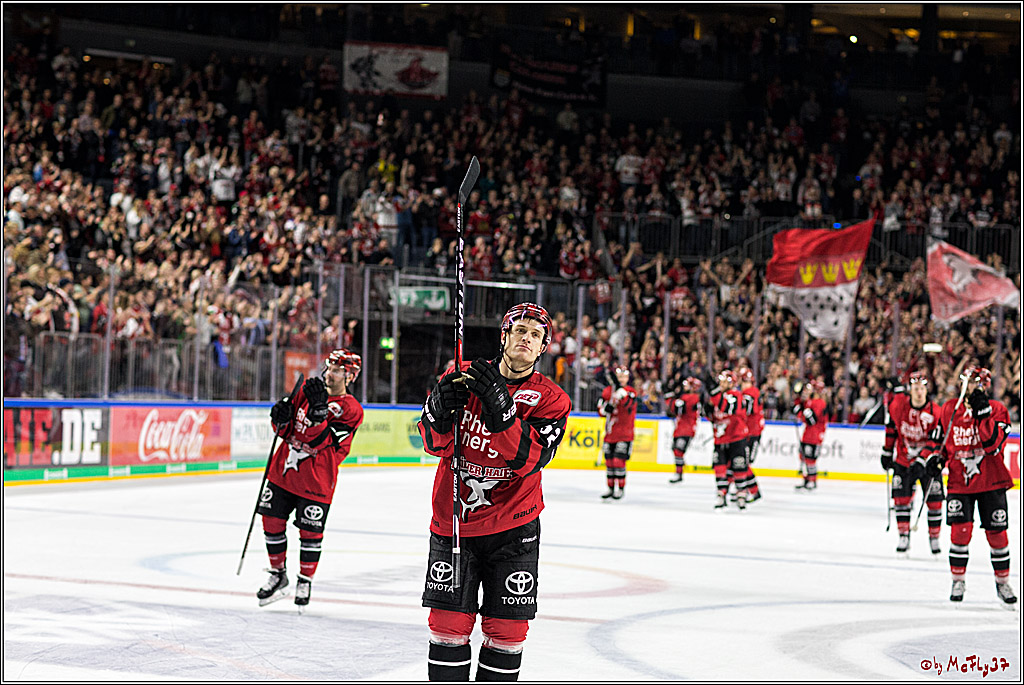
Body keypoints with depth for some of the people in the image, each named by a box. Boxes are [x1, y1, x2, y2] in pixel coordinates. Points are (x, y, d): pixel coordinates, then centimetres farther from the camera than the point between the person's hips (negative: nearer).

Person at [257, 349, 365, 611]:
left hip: (315, 480, -5)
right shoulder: (306, 391, 5)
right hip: (283, 470, 5)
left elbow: (321, 441, -22)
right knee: (272, 522, 7)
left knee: (310, 532, 0)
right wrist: (281, 418, -12)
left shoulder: (350, 409, -11)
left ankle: (305, 581, 21)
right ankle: (278, 574, 26)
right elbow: (285, 431, 11)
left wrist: (319, 408, -34)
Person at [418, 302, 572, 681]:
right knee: (448, 625, -1)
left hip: (513, 528, 0)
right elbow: (435, 443, -3)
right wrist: (442, 410, -24)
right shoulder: (461, 376, -1)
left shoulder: (551, 400, -5)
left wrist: (499, 408, -31)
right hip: (453, 521, 0)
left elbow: (528, 458, -19)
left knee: (507, 630, 2)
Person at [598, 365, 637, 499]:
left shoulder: (631, 391, -5)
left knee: (619, 461, -11)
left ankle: (620, 488, -1)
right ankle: (611, 488, 21)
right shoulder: (608, 391, 7)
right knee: (609, 461, 9)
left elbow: (629, 405, -25)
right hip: (610, 433, 5)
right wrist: (606, 407, -14)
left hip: (624, 434, -5)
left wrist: (623, 395, -43)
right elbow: (600, 410, 8)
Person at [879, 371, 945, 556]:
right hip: (904, 459, 2)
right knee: (901, 497, -5)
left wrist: (921, 462, -33)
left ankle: (934, 538, 12)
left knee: (934, 500, -2)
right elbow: (891, 427, 8)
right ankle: (904, 537, 4)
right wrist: (887, 452, 11)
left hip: (928, 461, -2)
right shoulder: (898, 404, -8)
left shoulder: (935, 412, -17)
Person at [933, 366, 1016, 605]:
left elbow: (993, 443, -19)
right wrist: (938, 458, -1)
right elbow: (941, 440, 17)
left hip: (991, 482, -1)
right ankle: (958, 581, 6)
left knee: (997, 533, 2)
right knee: (960, 531, -10)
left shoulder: (996, 409, -4)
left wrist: (982, 413, -25)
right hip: (959, 480, 1)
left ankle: (1002, 583, 19)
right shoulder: (950, 409, 4)